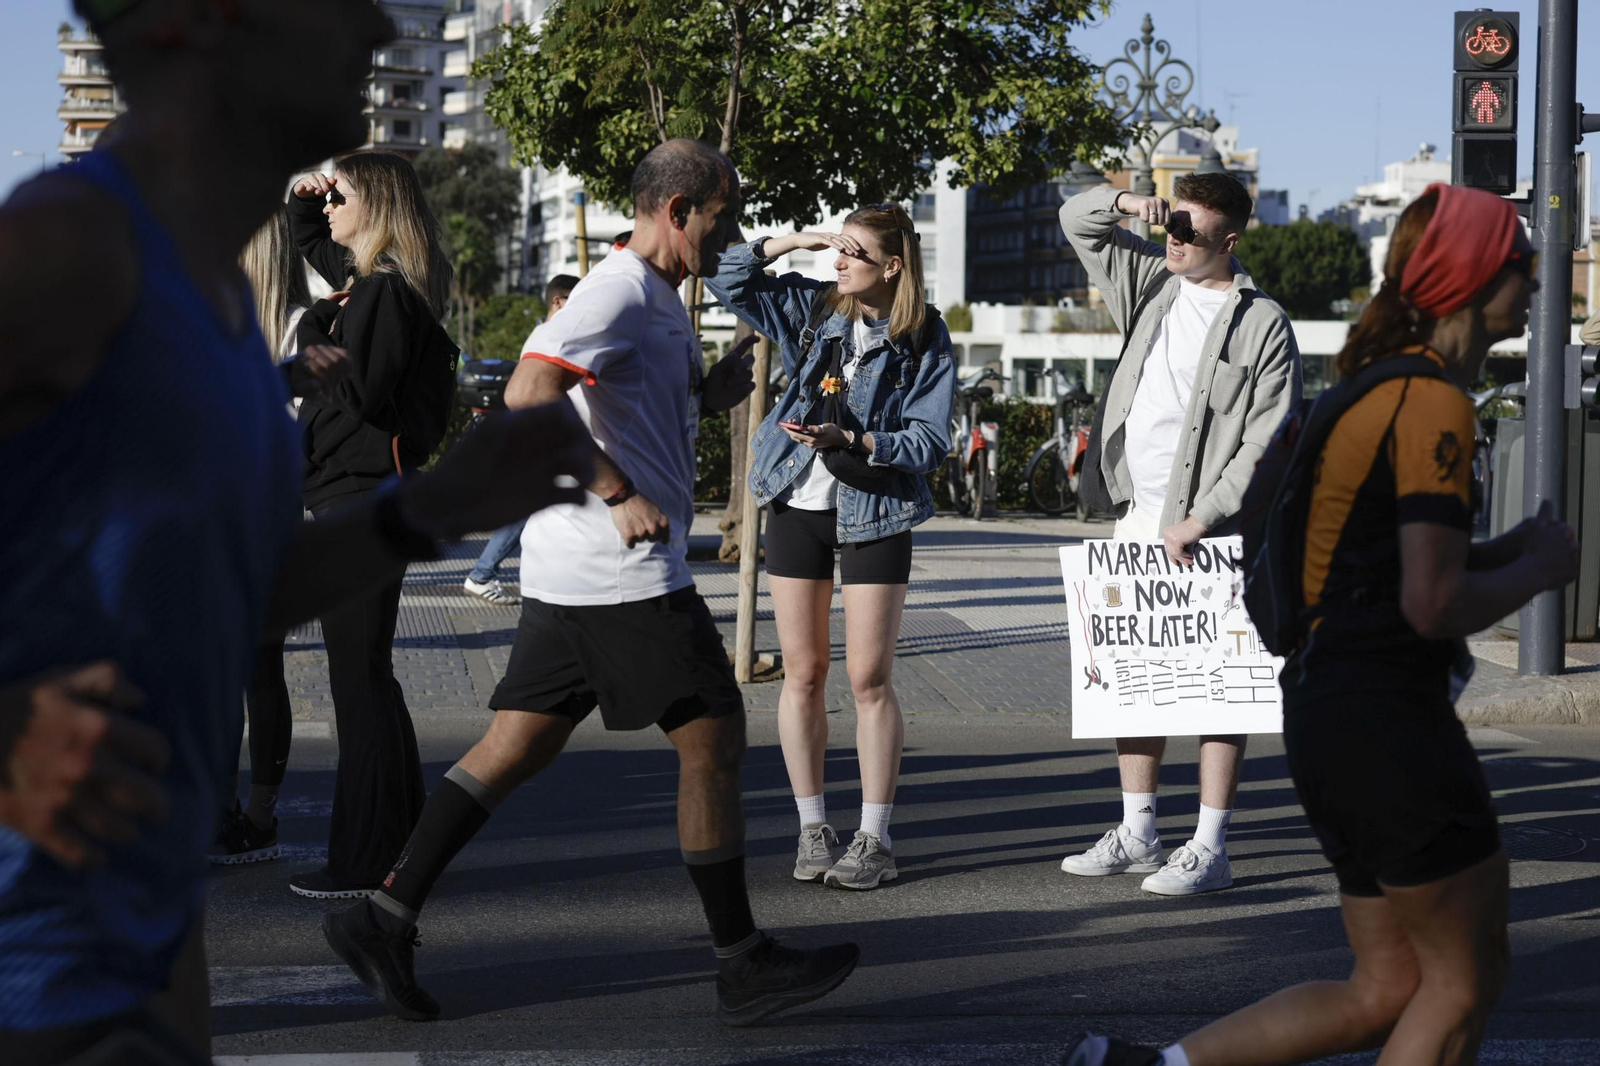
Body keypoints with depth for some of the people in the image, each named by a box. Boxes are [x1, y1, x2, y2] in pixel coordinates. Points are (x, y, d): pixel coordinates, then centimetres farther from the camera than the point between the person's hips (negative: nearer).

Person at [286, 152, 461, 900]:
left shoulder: (388, 290, -15)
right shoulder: (371, 278, 14)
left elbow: (361, 393, -22)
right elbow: (312, 242, 35)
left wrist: (317, 333, -11)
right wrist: (306, 198, 17)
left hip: (363, 500, -10)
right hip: (361, 499, 10)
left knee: (359, 679, -6)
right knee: (368, 676, 16)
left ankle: (364, 862, -2)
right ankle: (402, 838, 25)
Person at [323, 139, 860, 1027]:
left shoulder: (654, 301, 20)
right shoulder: (619, 291, -12)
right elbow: (529, 393, -25)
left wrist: (705, 395, 14)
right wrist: (621, 496, -27)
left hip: (573, 576, 10)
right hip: (624, 574, -10)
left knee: (520, 745, 9)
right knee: (713, 739, -3)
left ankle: (383, 919, 9)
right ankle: (743, 967, 4)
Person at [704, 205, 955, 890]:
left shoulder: (924, 341, -6)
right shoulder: (812, 308, 4)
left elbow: (930, 443, -9)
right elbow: (728, 283, 11)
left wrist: (849, 441, -21)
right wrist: (790, 242, -1)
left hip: (874, 513, -3)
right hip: (798, 505, 3)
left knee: (868, 678, -2)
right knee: (803, 673, 6)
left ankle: (875, 840, 6)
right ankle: (813, 830, 16)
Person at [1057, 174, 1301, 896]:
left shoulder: (1263, 324, -7)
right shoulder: (1153, 284, 11)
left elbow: (1267, 443, -12)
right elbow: (1076, 221, 21)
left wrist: (1200, 519, -17)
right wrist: (1125, 202, -1)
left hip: (1206, 530, -7)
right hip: (1136, 519, 7)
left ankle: (1209, 850, -1)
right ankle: (1138, 834, 20)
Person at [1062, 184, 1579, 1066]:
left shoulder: (1388, 389, 16)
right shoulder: (1433, 405, -16)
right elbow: (1434, 605, -22)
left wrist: (1509, 548, 11)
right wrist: (1539, 567, -5)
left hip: (1334, 705, 10)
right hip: (1386, 719, -10)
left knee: (1390, 990, 14)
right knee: (1466, 977, 4)